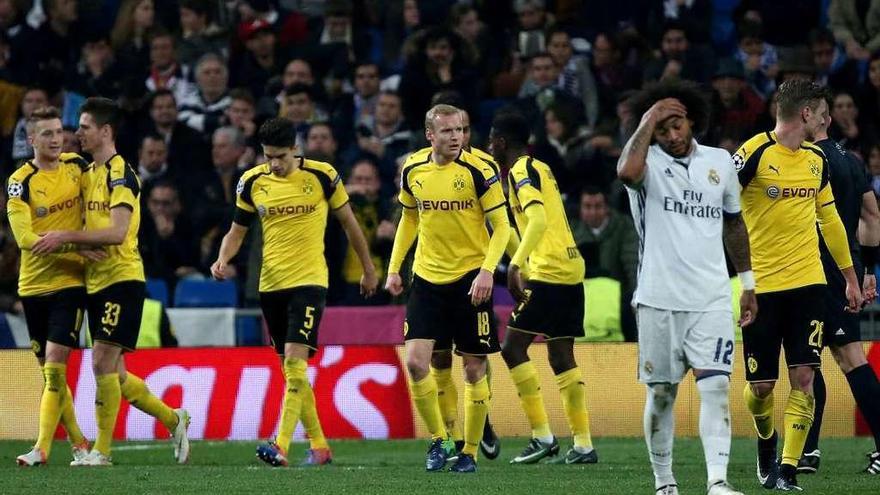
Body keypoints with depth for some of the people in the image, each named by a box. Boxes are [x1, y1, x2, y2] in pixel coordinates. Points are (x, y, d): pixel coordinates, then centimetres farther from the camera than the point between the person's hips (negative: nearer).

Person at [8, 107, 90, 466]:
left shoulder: (77, 166, 2)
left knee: (55, 364, -14)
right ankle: (78, 443, 22)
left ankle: (42, 447, -17)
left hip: (70, 283, -1)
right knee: (48, 369, 8)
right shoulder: (20, 182, -8)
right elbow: (25, 238, -18)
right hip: (33, 285, 1)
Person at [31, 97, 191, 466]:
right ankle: (173, 419, 25)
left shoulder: (120, 174, -12)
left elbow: (116, 232, -22)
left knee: (102, 362, -13)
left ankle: (102, 450, -8)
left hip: (122, 279, -9)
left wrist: (66, 237, -20)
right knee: (113, 373, 10)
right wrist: (63, 243, 2)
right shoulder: (88, 173, 15)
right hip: (96, 281, 9)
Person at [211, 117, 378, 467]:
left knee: (294, 361, -18)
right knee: (292, 370, 8)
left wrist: (368, 269, 16)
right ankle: (319, 445, 19)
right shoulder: (252, 182, 3)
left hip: (309, 281, -5)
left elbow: (348, 222, 8)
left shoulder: (322, 176, -5)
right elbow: (237, 231, 12)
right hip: (271, 284, 5)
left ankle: (281, 446, -25)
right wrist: (223, 259, -9)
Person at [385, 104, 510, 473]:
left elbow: (501, 226, -9)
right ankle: (438, 439, 9)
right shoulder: (412, 170, 2)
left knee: (474, 369, 1)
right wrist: (394, 268, 12)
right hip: (427, 277, 3)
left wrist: (487, 270, -22)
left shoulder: (478, 170, -10)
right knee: (415, 362, -9)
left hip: (470, 279, -3)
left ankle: (470, 452, 13)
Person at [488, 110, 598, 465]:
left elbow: (539, 221, -25)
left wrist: (516, 265, -31)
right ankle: (583, 445, 8)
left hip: (549, 272, -9)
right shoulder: (540, 169, 18)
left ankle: (542, 436, -8)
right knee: (561, 356, 11)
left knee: (513, 347, -5)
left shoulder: (521, 172, -10)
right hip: (571, 267, 9)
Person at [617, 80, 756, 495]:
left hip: (711, 300, 2)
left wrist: (748, 284, 22)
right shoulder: (649, 162, -2)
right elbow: (627, 172, -29)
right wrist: (647, 121, -20)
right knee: (661, 393, 5)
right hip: (659, 300, -2)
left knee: (715, 387, -11)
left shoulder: (720, 162, 9)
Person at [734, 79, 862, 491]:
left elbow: (829, 219, 22)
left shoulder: (816, 159, 11)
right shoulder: (754, 154, -9)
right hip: (760, 284, -4)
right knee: (761, 384, 2)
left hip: (807, 282, 4)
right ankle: (766, 442, 33)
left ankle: (788, 471, -5)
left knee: (803, 376, -7)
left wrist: (850, 277, 24)